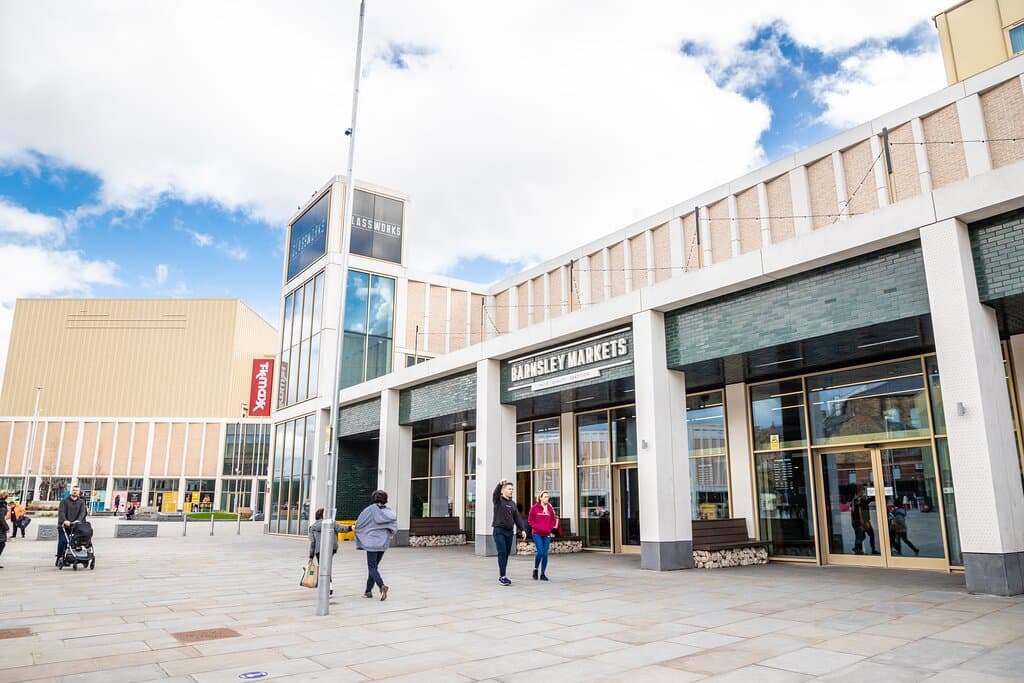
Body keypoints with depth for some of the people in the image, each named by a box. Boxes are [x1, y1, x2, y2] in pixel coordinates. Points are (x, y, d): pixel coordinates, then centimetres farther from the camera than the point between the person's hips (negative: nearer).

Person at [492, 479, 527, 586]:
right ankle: (502, 576, -9)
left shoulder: (512, 503, 16)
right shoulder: (498, 500, -1)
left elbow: (517, 517, 13)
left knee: (507, 554, 7)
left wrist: (522, 529, 2)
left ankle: (502, 575, 15)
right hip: (499, 530, -6)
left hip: (509, 531, 6)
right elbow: (495, 493, -24)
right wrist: (500, 484, -44)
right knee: (502, 553, -11)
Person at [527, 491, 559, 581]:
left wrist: (550, 528, -2)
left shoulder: (550, 508, 7)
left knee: (545, 554, 2)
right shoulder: (535, 508, -4)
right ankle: (535, 569, 13)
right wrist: (538, 527, -13)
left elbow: (553, 520, 15)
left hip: (547, 534, 4)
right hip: (537, 534, -4)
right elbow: (530, 520, -2)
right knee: (540, 552, -12)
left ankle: (543, 574, 14)